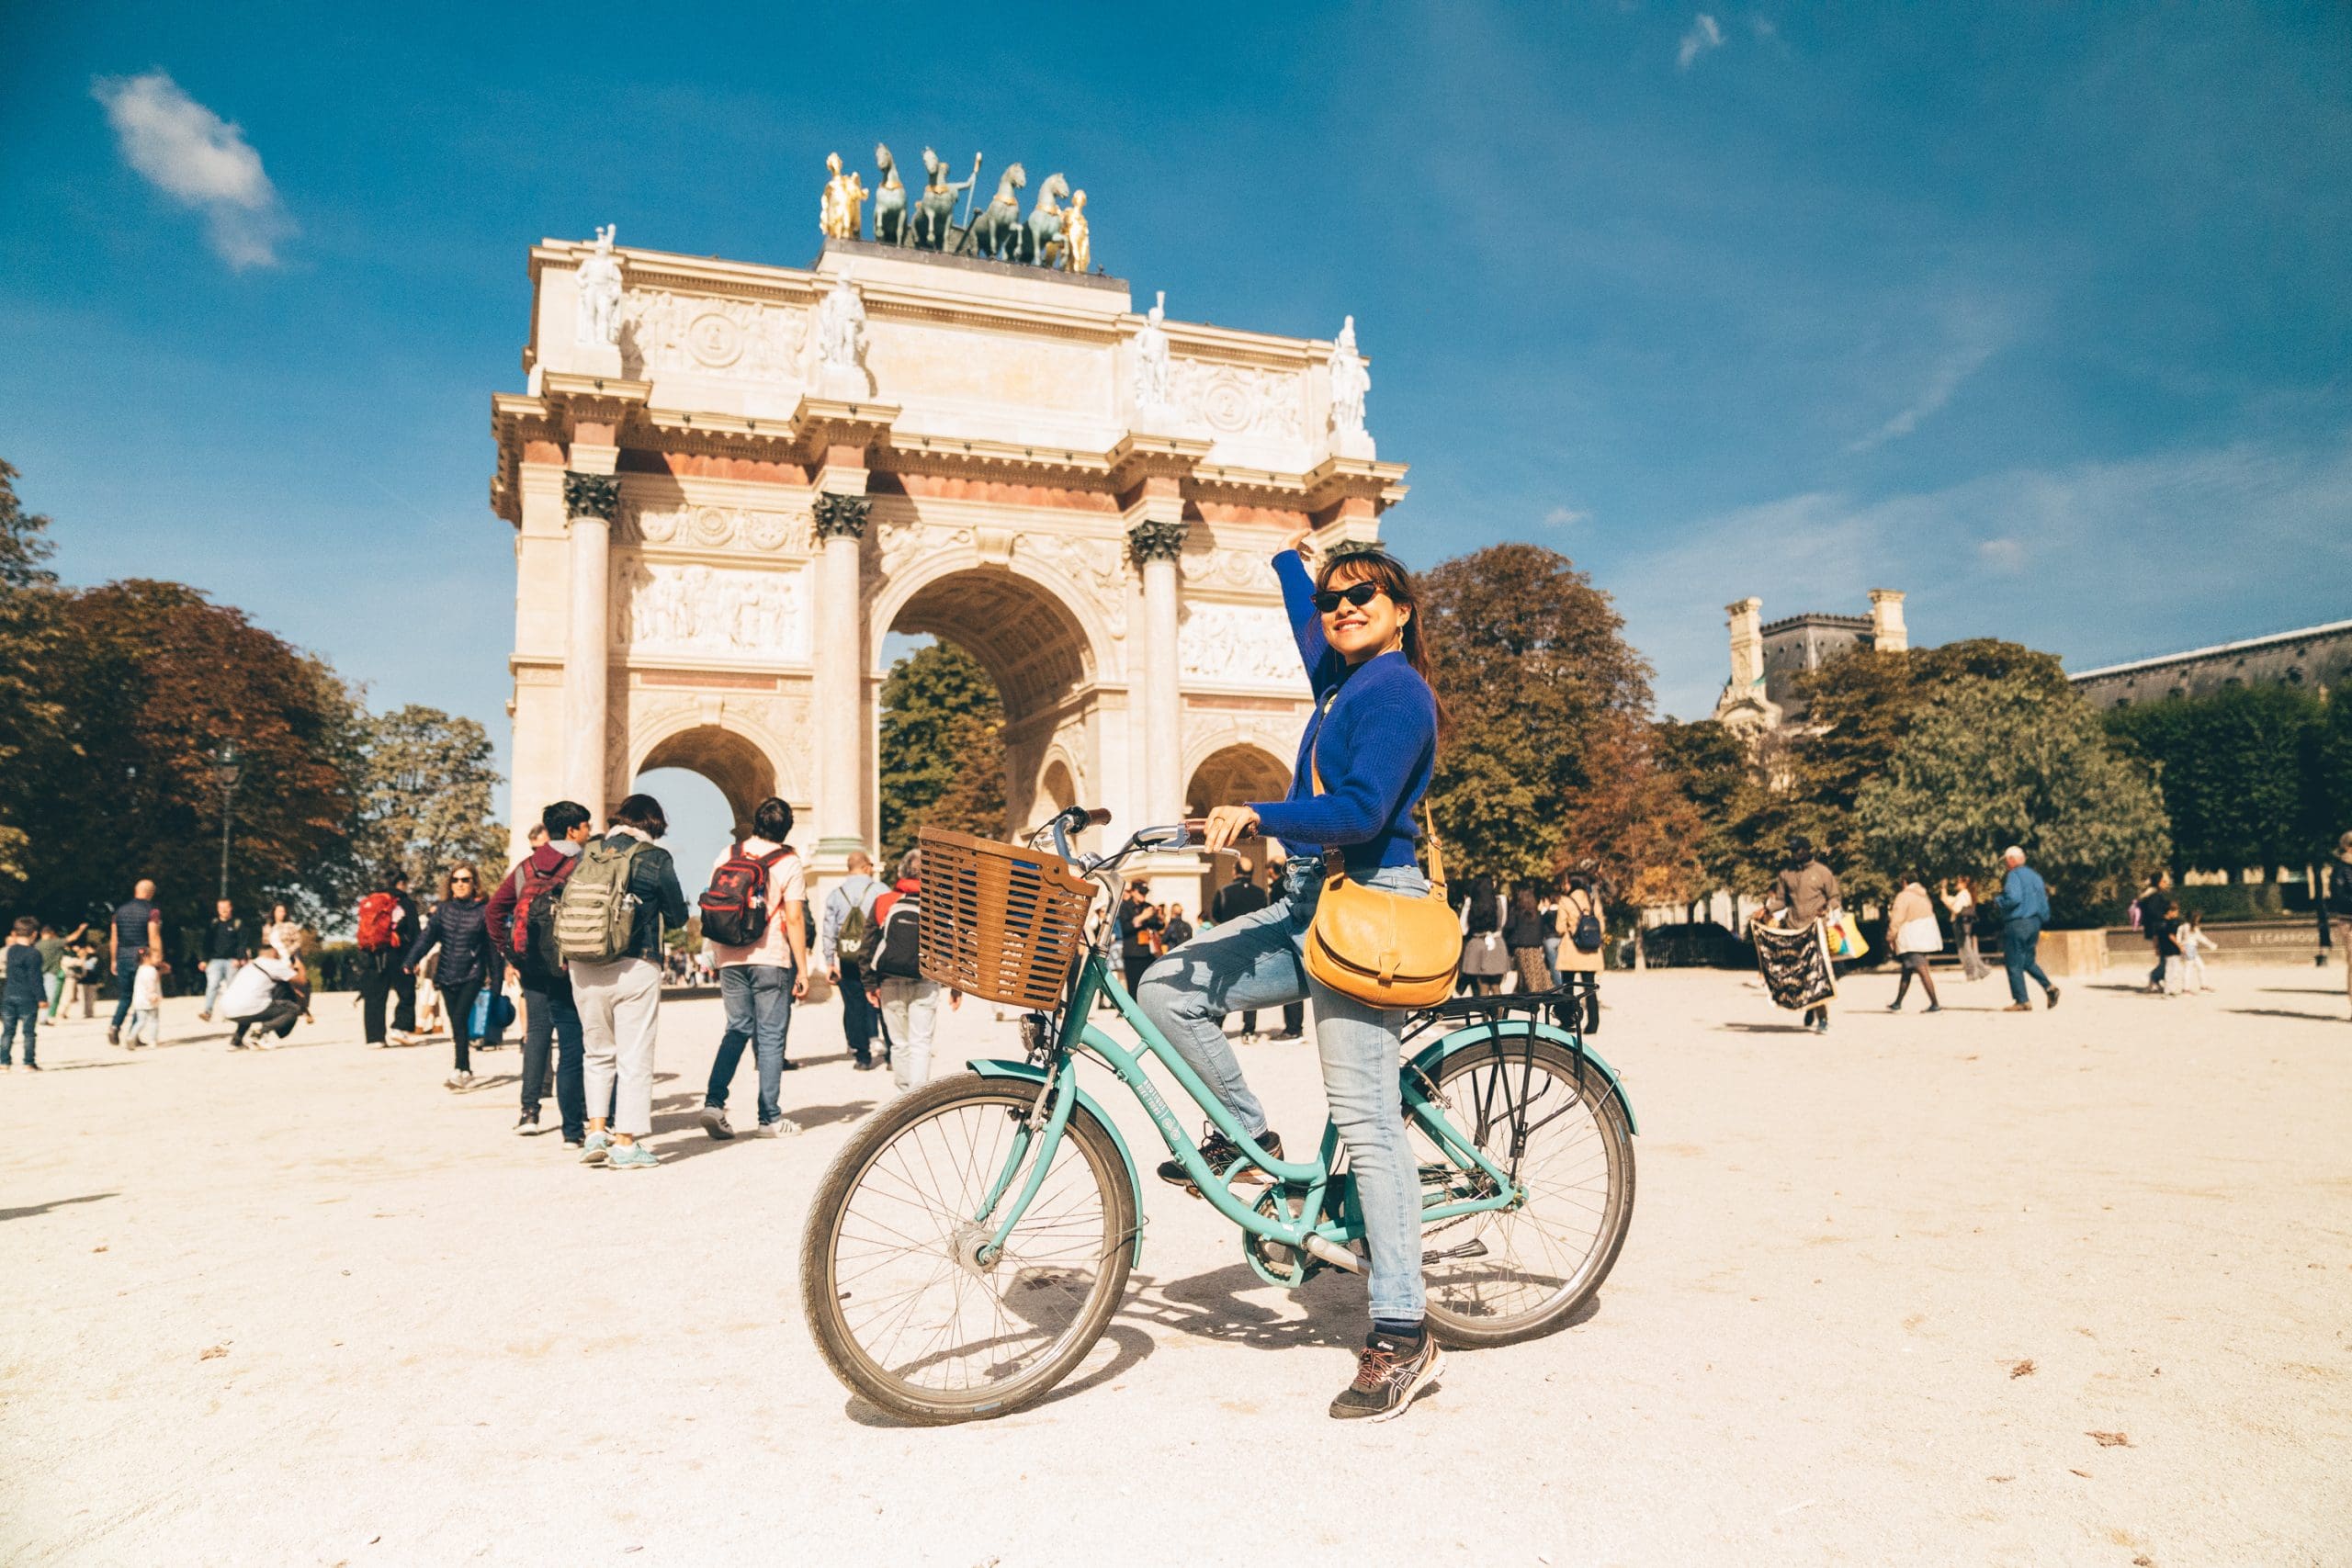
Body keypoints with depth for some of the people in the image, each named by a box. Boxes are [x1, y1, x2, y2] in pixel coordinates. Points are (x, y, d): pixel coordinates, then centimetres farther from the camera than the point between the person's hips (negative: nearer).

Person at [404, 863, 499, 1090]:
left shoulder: (483, 910, -1)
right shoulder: (443, 909, 7)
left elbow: (492, 946, 3)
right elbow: (427, 936, -3)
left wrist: (494, 978, 4)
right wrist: (411, 961, -18)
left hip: (472, 975, -4)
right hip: (446, 976, 4)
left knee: (460, 1019, -17)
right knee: (457, 1025, 6)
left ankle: (461, 1070, -17)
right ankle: (467, 1072, 14)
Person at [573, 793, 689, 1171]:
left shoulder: (587, 853, 6)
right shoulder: (655, 858, -6)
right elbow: (678, 916, 0)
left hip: (584, 968, 4)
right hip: (634, 968, -4)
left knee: (597, 1052, 19)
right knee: (634, 1057, 4)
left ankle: (596, 1130, 13)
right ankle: (626, 1144, 7)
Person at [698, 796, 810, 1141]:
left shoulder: (726, 857, 8)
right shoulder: (788, 864, -5)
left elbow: (712, 909, 11)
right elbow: (793, 920, -9)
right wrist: (802, 970, -5)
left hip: (730, 958, 4)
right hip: (771, 959, -4)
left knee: (737, 1028, 16)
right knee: (770, 1037, 2)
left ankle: (714, 1102, 1)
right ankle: (769, 1119, 6)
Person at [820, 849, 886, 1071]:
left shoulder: (835, 894, 6)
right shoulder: (879, 890, -3)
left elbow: (828, 930, 5)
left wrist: (829, 962, 8)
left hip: (847, 960, 2)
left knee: (853, 1005, 7)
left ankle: (862, 1056, 8)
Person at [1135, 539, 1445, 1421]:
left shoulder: (1396, 690, -8)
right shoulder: (1342, 682, 19)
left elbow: (1362, 810, -21)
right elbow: (1304, 622, 42)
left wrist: (1258, 817, -31)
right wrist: (1290, 556, 55)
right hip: (1309, 903, 10)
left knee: (1366, 1119, -11)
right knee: (1168, 989, 1)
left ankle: (1402, 1337, -5)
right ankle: (1249, 1139, 16)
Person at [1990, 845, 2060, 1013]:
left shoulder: (2014, 875, -11)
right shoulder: (2035, 875, 13)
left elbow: (2013, 898, -25)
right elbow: (2043, 900, 15)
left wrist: (1998, 902, -7)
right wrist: (2043, 920, 25)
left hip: (2016, 924, -8)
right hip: (2034, 923, 8)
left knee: (2014, 964, -1)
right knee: (2028, 960, 21)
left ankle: (2022, 1002, -1)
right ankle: (2049, 987, 5)